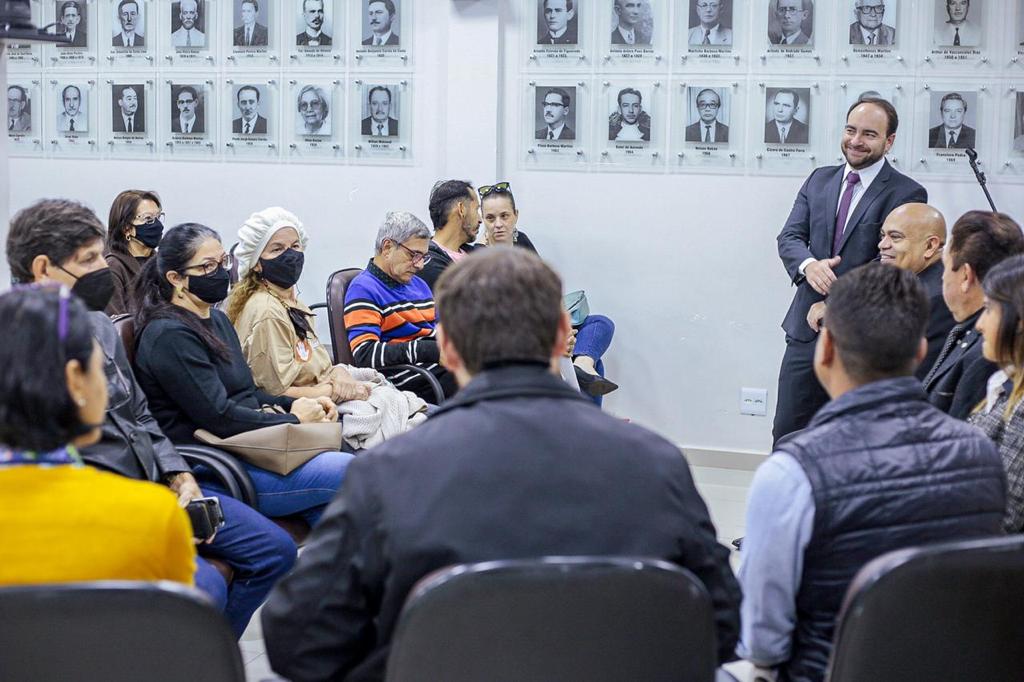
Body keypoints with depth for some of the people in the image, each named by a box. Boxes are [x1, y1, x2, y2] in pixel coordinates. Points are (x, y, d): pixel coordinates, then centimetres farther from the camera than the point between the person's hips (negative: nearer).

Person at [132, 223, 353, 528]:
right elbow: (220, 417, -18)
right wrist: (293, 419, -9)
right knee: (348, 472, -19)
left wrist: (295, 405, 5)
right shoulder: (170, 336, -13)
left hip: (248, 449, 9)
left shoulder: (217, 320, 18)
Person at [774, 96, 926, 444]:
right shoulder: (819, 180, 11)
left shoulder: (907, 194, -7)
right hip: (807, 328, 5)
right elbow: (789, 236, 5)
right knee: (786, 431, 7)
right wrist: (809, 265, -19)